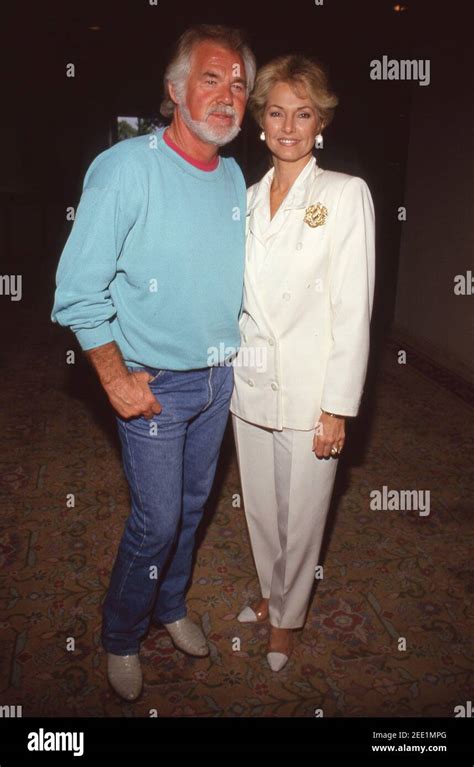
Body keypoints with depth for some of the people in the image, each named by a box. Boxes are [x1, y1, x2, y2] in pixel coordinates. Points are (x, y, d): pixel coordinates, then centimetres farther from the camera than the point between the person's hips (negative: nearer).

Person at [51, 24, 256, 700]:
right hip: (155, 384, -6)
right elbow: (79, 287, -17)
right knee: (157, 521, 3)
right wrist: (116, 378, -17)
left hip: (218, 378, 6)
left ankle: (170, 606, 45)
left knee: (192, 505, 19)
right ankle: (121, 637, 31)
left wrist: (237, 351, 13)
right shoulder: (126, 168, -17)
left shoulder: (233, 177, 5)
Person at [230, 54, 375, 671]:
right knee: (259, 506, 19)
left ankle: (288, 617, 37)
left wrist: (337, 407, -14)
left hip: (308, 390, -5)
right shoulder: (249, 198, 8)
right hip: (250, 383, 5)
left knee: (301, 514, 11)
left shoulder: (346, 194, -8)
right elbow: (240, 296, 13)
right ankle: (272, 591, 46)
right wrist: (230, 370, 10)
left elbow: (353, 310, -12)